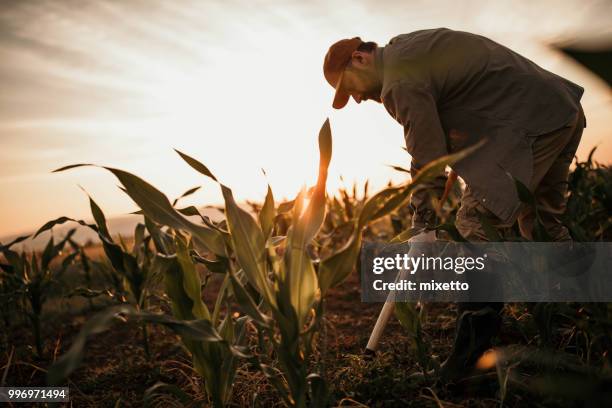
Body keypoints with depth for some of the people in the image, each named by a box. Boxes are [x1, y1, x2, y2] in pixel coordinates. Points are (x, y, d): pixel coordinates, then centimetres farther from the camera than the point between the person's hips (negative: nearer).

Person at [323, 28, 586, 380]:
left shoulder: (400, 81, -16)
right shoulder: (405, 46, 15)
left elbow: (428, 163, -14)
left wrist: (422, 232, -6)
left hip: (531, 124, -11)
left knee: (476, 225, -12)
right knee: (546, 222, 23)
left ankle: (472, 353, -10)